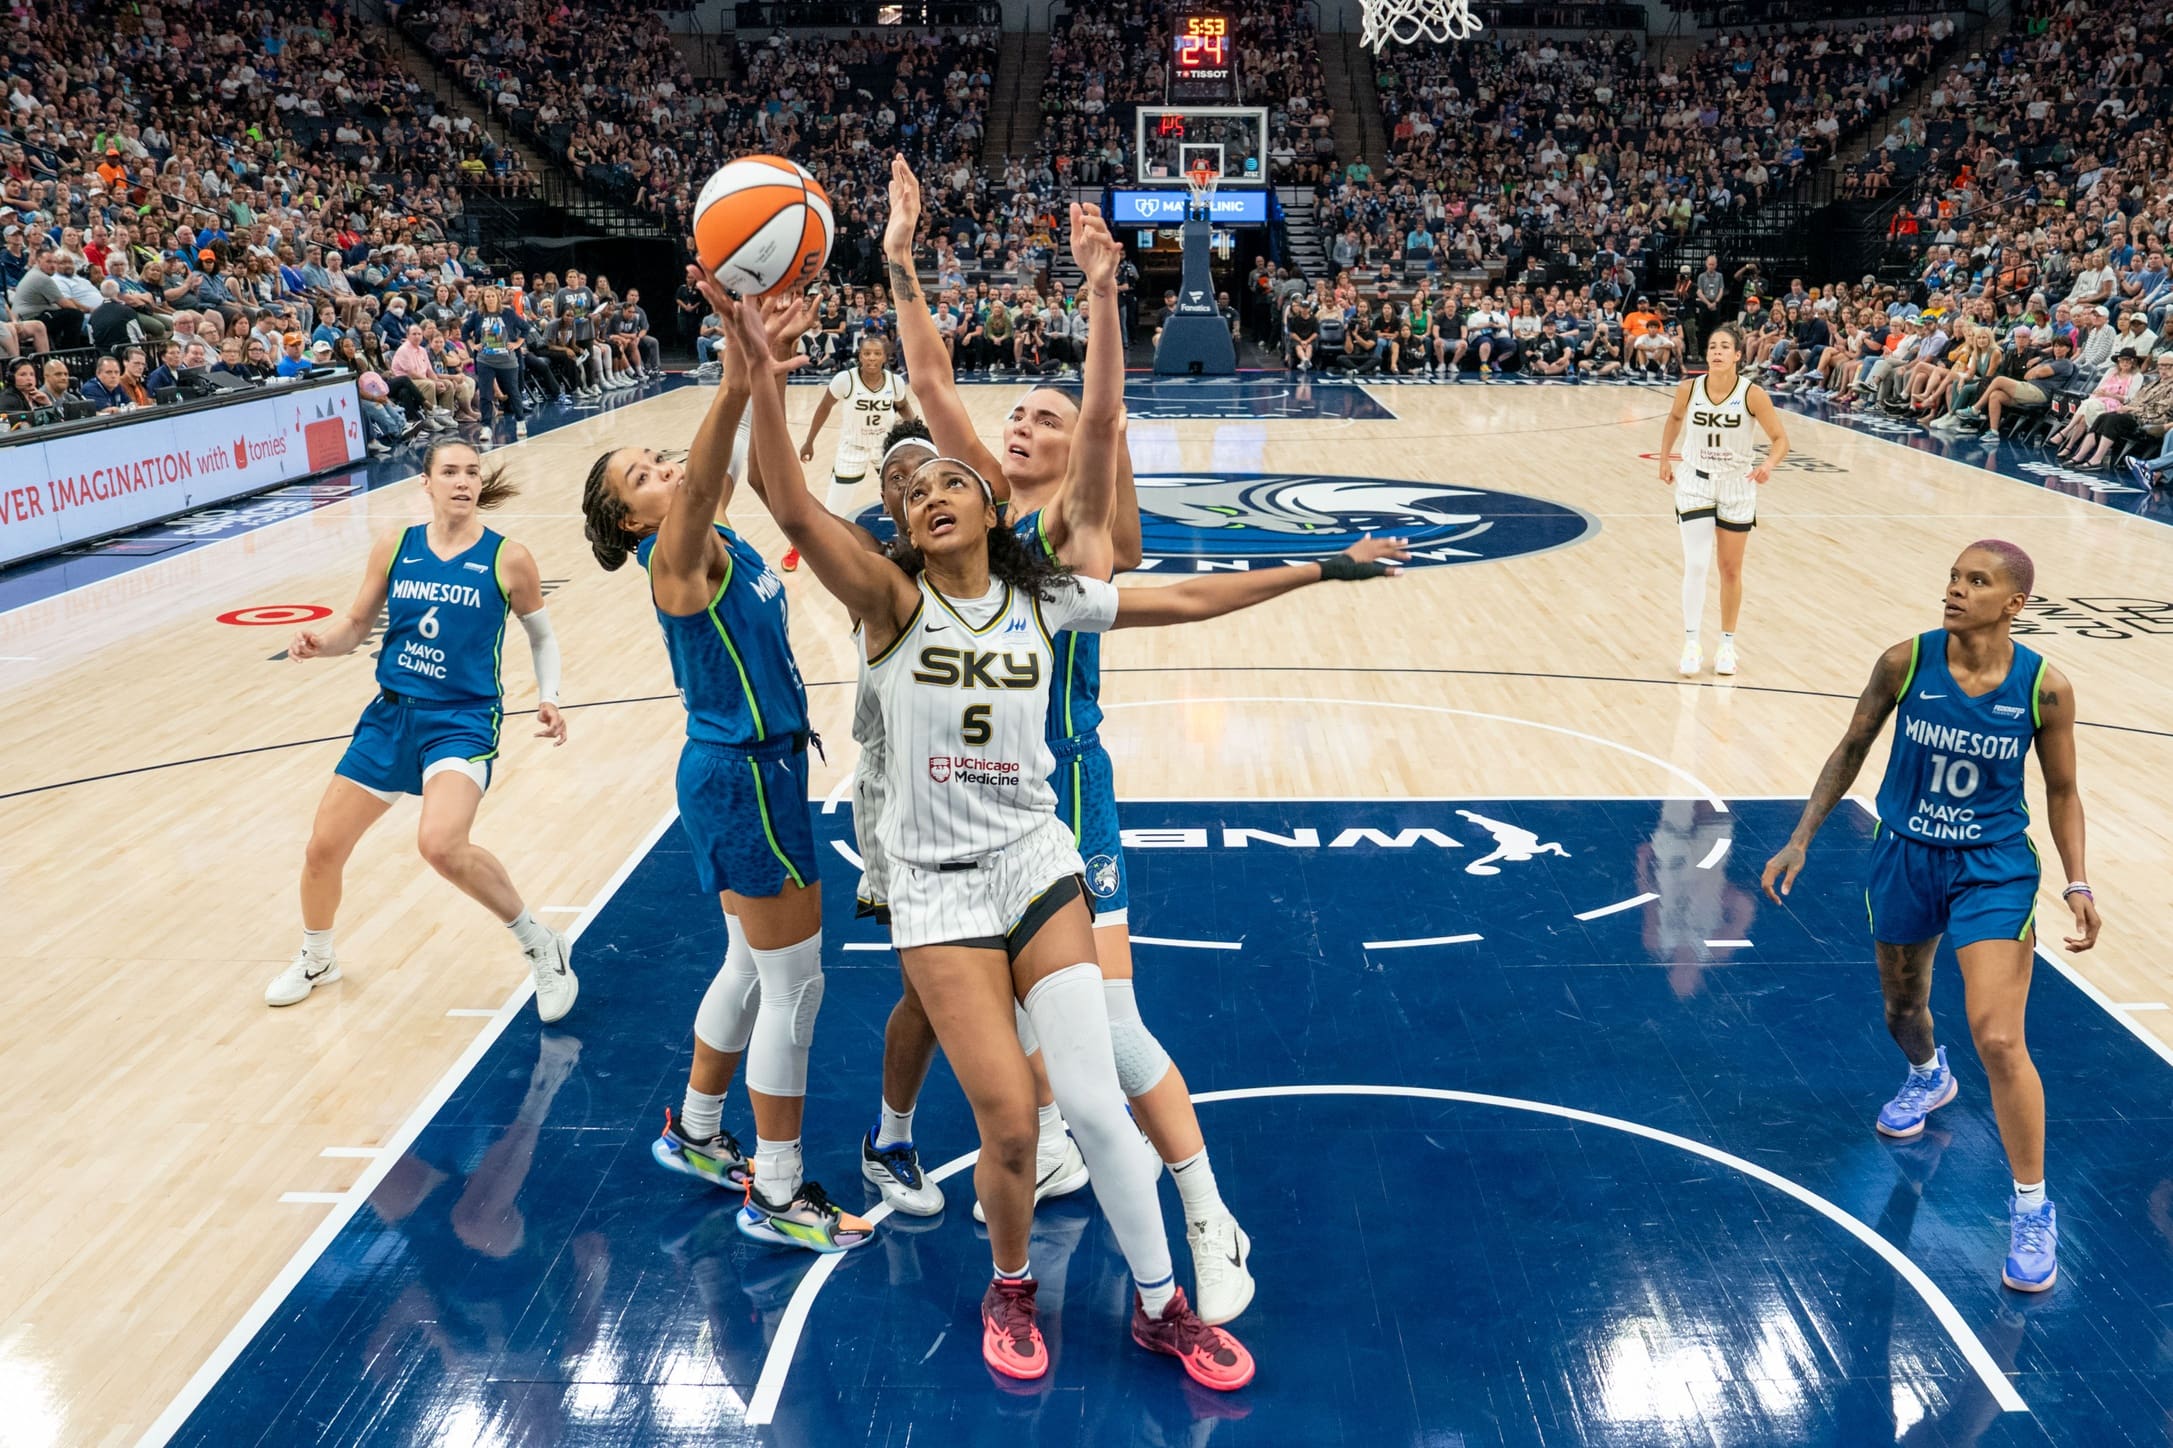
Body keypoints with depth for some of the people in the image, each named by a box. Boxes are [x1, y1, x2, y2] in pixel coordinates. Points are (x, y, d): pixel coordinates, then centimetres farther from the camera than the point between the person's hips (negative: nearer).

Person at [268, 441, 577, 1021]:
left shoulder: (508, 558, -6)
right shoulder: (395, 547, 2)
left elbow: (542, 634, 9)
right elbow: (356, 625, 10)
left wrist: (549, 697, -5)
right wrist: (318, 641, -11)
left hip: (463, 720, -5)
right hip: (391, 714, 5)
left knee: (441, 844, -30)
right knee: (323, 849, 8)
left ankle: (543, 949, -9)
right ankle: (315, 959, 40)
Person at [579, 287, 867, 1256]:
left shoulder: (719, 539, 7)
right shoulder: (676, 558, -18)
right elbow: (701, 489, -38)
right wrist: (732, 385, -55)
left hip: (758, 770, 9)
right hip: (743, 779, -9)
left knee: (753, 970, 22)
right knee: (792, 986, 1)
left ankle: (696, 1134, 40)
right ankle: (778, 1198, 14)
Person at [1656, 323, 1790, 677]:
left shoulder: (1752, 394, -18)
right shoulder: (1689, 388, -11)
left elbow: (1780, 439, -12)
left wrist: (1768, 465, -31)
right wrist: (1664, 459, 11)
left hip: (1737, 488, -1)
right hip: (1696, 484, 1)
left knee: (1731, 570, 10)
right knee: (1694, 566, -9)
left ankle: (1727, 645, 23)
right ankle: (1691, 646, 0)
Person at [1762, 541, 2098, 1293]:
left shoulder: (2045, 688, -15)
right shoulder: (1906, 663, -14)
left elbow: (2061, 791, 0)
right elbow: (1852, 749, 0)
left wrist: (2077, 884, -10)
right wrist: (1801, 839, -1)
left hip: (1993, 869, -2)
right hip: (1904, 859, 3)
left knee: (1998, 1040, -13)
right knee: (1902, 1011, 21)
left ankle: (2032, 1208, 5)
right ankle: (1927, 1077, 59)